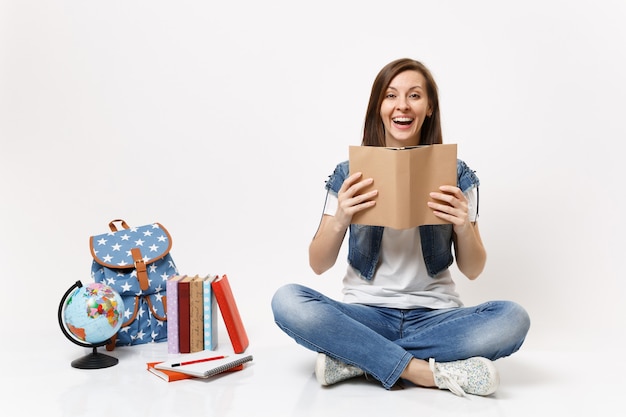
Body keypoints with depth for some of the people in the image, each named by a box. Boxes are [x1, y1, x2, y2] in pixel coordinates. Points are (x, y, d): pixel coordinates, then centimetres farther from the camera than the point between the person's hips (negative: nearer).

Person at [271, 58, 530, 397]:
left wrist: (463, 227, -18)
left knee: (512, 319, -27)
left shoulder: (456, 175, 3)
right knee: (287, 301, -27)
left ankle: (357, 359, -19)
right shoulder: (349, 175, 2)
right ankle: (434, 373, -24)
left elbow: (472, 270, 4)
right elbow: (318, 265, 0)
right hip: (365, 314, 0)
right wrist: (340, 220, -20)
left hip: (435, 316, 1)